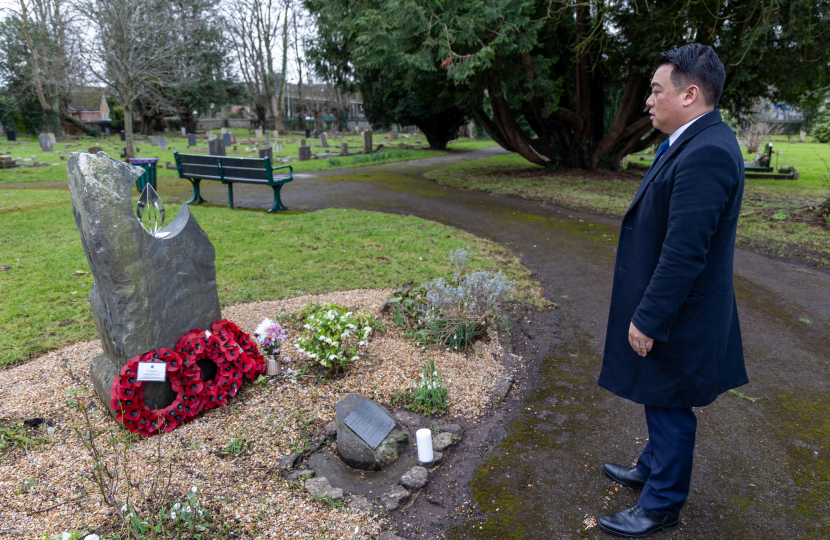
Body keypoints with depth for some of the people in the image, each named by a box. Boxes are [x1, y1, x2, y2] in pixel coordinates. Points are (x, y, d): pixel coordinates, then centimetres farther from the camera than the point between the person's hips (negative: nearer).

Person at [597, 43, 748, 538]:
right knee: (662, 403, 24)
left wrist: (647, 320, -21)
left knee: (669, 408, 8)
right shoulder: (697, 144, 8)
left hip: (676, 319, -9)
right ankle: (654, 469, 45)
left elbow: (684, 254, -28)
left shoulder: (707, 153, -25)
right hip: (670, 309, 9)